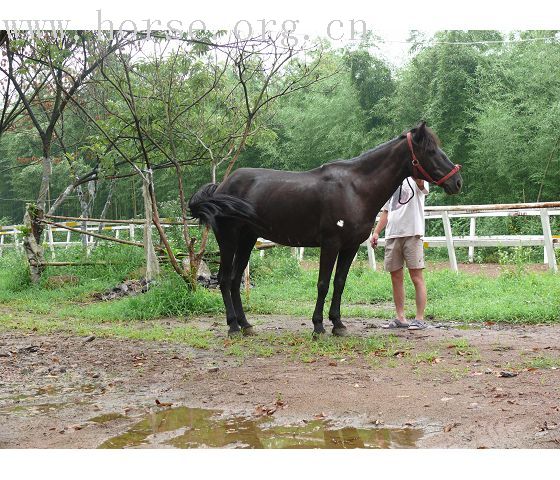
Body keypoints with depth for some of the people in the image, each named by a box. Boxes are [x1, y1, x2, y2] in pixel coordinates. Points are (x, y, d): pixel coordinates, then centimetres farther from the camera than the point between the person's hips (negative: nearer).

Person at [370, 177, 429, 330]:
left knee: (416, 277, -4)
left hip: (413, 234, -6)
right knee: (396, 278, 7)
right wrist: (376, 232, 12)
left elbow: (420, 180, -24)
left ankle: (420, 319, 0)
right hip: (392, 235, 6)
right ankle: (400, 319, 14)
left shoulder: (417, 182, 2)